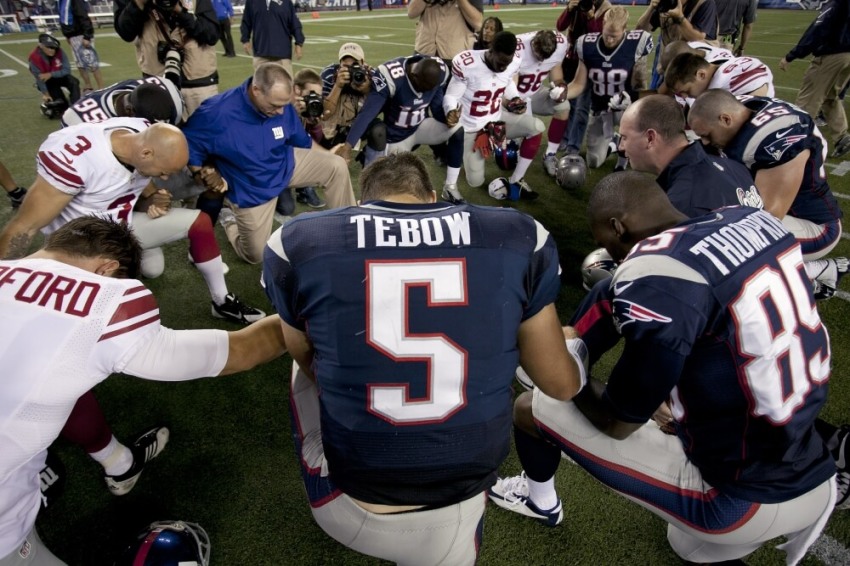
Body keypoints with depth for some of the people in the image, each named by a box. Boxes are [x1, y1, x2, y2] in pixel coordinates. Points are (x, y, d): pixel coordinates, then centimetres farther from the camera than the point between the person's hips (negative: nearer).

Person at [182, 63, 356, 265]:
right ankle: (230, 220, 37)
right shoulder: (217, 113, -32)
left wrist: (329, 157, 2)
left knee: (337, 166, -16)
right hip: (251, 190, -3)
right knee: (255, 255, 6)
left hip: (286, 165, 4)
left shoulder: (283, 106, -17)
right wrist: (208, 175, -18)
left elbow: (302, 141, 1)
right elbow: (187, 147, -19)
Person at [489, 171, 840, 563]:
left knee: (532, 407, 3)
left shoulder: (655, 275, -27)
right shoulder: (755, 220, -3)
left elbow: (618, 423, -14)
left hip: (742, 503, -8)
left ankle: (539, 499, 30)